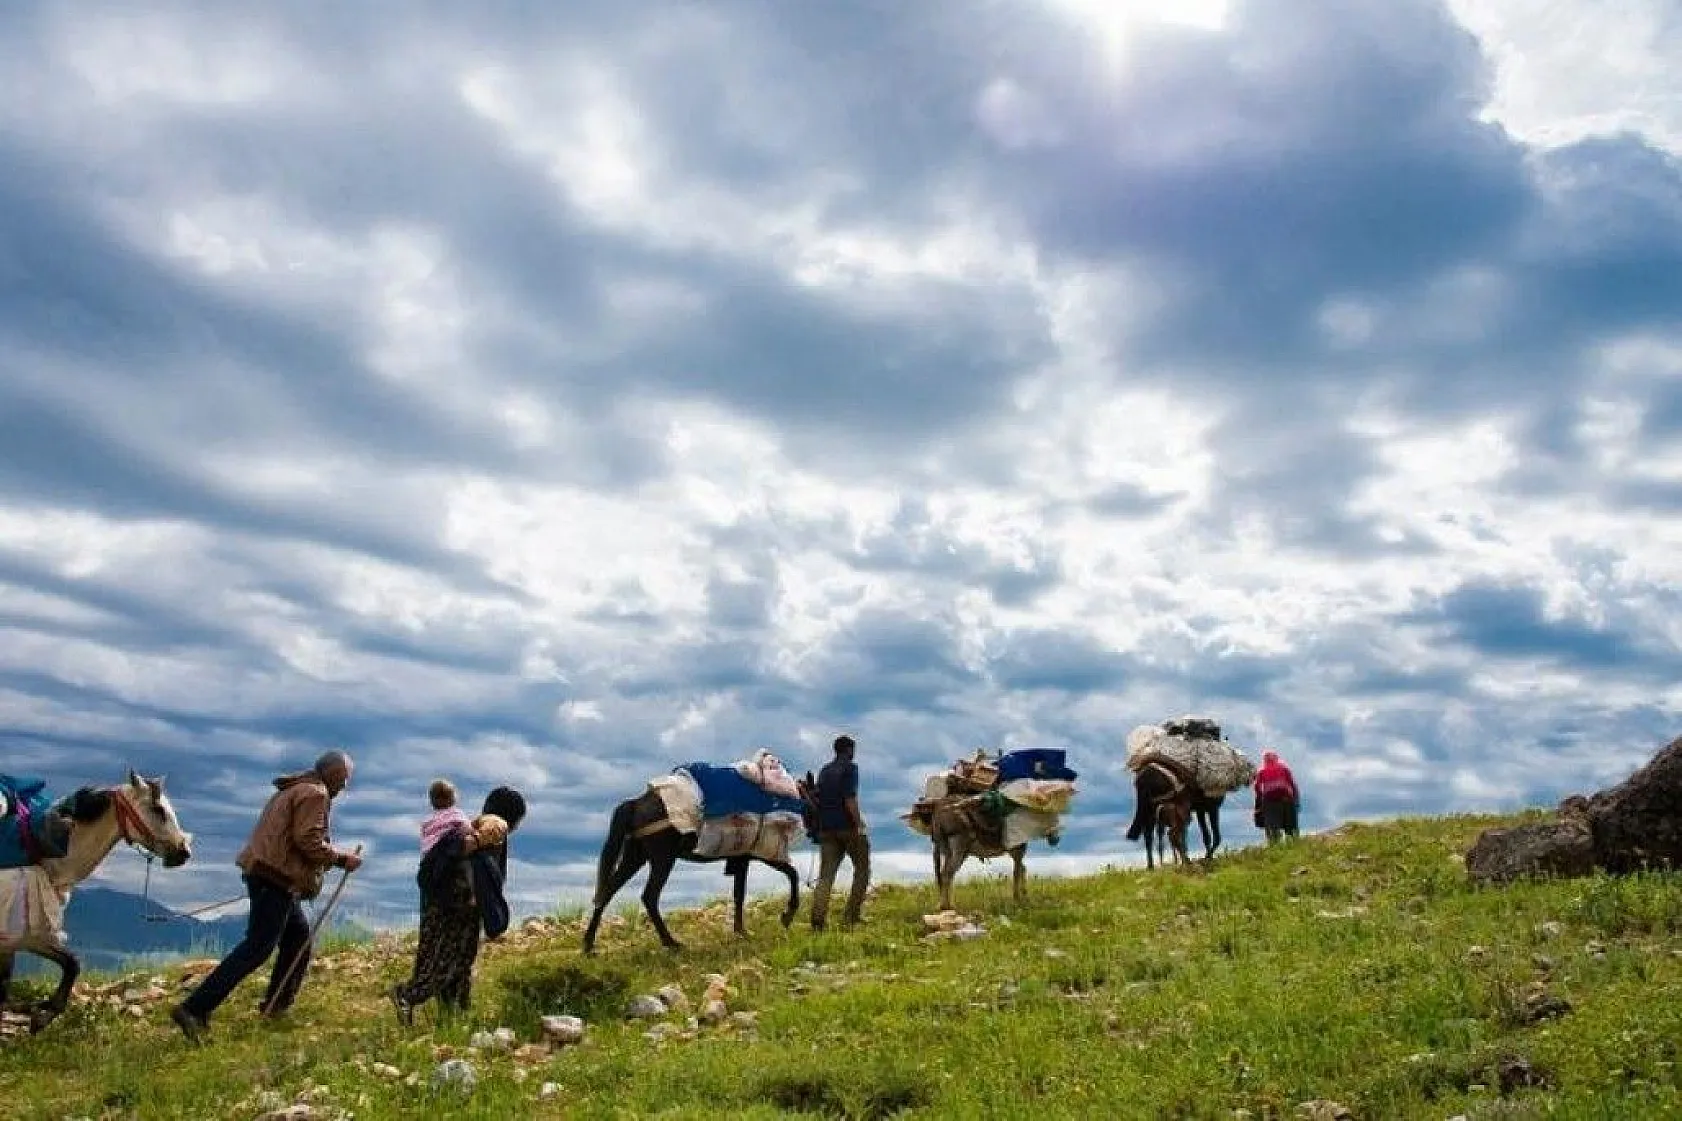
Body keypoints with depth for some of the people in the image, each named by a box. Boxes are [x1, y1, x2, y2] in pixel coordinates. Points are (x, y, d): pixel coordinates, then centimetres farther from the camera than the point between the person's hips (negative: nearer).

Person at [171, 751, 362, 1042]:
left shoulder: (294, 789, 20)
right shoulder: (315, 794, -11)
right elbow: (309, 842, -20)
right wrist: (341, 859, -11)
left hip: (265, 871, 11)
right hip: (276, 877, -11)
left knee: (299, 933, 20)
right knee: (257, 947, -10)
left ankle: (277, 1003, 26)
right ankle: (194, 1009, -13)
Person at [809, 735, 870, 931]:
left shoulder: (824, 770, 17)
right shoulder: (850, 768, -5)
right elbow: (850, 799, -16)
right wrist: (859, 823, -15)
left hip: (826, 828, 6)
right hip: (847, 827, -6)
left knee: (826, 874, 1)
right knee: (862, 869, 10)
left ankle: (817, 919, -13)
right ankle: (852, 915, 6)